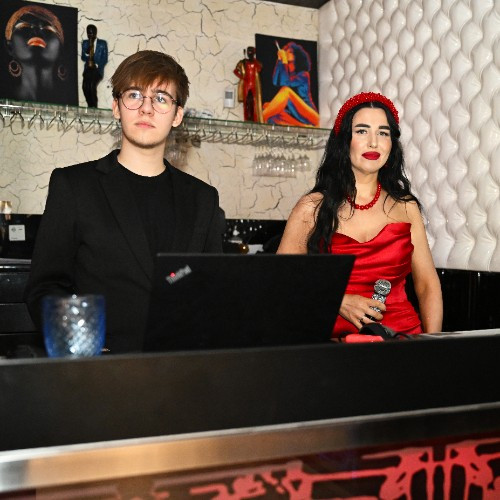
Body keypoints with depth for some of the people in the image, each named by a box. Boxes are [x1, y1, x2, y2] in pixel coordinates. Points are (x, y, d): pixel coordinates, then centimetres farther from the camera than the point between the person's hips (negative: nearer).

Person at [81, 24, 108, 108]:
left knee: (92, 85, -27)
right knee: (85, 86, -21)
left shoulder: (102, 43, 6)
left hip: (97, 69, -3)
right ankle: (90, 106, -10)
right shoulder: (85, 43, 16)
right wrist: (87, 53, -8)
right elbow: (83, 58, 14)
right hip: (88, 69, 3)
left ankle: (94, 107, -15)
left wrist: (96, 65, -13)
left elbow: (105, 59, 2)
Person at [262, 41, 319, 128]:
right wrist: (279, 60, 0)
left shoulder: (304, 74, -1)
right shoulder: (286, 73, 18)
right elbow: (275, 82, -3)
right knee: (267, 105, -10)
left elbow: (285, 83, -17)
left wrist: (284, 61, -10)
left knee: (286, 90, -25)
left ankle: (262, 117, -34)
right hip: (294, 115, 6)